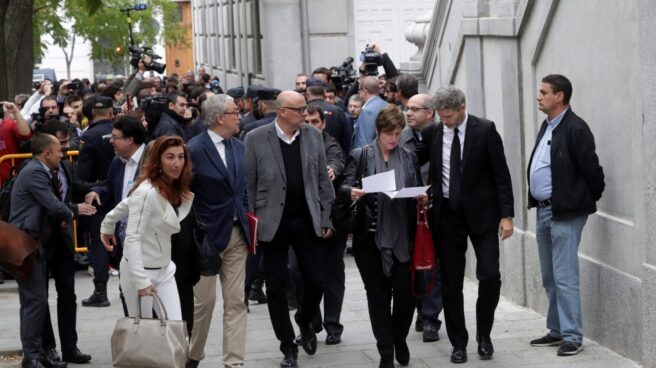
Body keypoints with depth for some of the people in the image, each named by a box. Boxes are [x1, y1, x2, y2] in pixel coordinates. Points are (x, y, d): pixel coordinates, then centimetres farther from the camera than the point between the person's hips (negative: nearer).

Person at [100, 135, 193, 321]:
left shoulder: (177, 191, 3)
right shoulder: (147, 192, -22)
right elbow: (133, 238, -23)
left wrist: (107, 226, 27)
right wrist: (141, 281, -27)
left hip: (164, 270, 7)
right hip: (139, 270, -7)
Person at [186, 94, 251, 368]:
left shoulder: (239, 147, 8)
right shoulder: (194, 150, -13)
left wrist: (247, 223, 9)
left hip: (237, 234, 6)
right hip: (208, 235, -6)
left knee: (236, 302, 4)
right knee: (204, 301, 3)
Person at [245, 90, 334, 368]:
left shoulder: (313, 135, 3)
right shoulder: (256, 139, -6)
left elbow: (322, 180, 6)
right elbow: (248, 184, -3)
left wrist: (326, 219, 3)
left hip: (307, 220, 2)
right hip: (273, 223, -2)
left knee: (315, 282, 3)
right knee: (276, 287, 3)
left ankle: (305, 324, 33)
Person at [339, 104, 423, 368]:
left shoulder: (409, 158, 12)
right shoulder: (360, 156, 3)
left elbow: (417, 190, 16)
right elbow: (345, 185, -3)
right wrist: (352, 192, -25)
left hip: (402, 235, 2)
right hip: (370, 235, -1)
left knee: (405, 291, -4)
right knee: (378, 294, 4)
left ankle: (399, 340, 24)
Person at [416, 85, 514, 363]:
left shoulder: (485, 130, -7)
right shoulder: (432, 133, 2)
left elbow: (501, 174, -6)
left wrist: (506, 215, -10)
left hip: (481, 213, -3)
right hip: (447, 215, 3)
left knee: (490, 276, -7)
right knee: (451, 283, 5)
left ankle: (484, 335, 15)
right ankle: (458, 343, 16)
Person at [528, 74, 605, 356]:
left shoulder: (575, 129, -15)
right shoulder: (547, 126, 13)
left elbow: (591, 169, -14)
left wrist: (591, 199, -2)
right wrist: (537, 203, 17)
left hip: (564, 213, -9)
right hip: (543, 211, 9)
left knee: (565, 277, -8)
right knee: (549, 278, 15)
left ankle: (572, 336, -3)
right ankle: (557, 330, 24)